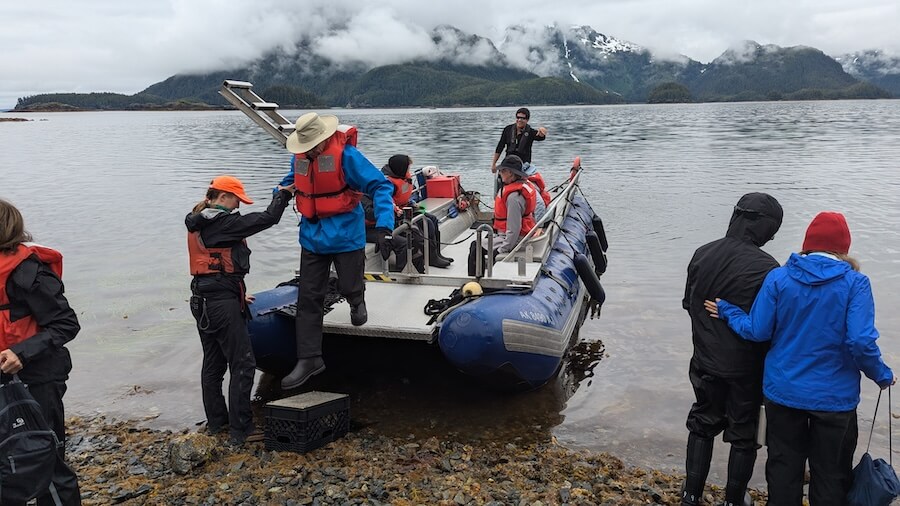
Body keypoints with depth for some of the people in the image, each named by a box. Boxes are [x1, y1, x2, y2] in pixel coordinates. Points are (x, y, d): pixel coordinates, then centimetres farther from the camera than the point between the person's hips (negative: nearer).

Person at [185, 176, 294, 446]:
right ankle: (241, 430, -3)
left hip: (202, 299, 10)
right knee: (242, 363, -5)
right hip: (222, 302, -10)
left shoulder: (197, 224, 15)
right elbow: (266, 219, -14)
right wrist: (283, 194, 3)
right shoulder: (224, 222, -14)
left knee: (213, 362, 17)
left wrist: (237, 294, 22)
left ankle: (216, 421, 28)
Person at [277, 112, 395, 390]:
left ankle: (357, 303, 45)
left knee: (349, 288, 4)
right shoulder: (299, 157, 2)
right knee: (308, 299, 5)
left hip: (346, 235, -5)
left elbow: (380, 186, -20)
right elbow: (291, 180, 25)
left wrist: (384, 226, -29)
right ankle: (308, 359, 13)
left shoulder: (345, 154, -18)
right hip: (312, 236, 5)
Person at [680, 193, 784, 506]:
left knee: (702, 425, 20)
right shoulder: (765, 268, -22)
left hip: (706, 362, 5)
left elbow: (688, 303, 8)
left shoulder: (702, 254, -5)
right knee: (744, 435, 14)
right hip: (746, 367, -4)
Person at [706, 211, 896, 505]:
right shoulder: (855, 283, -12)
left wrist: (727, 312, 9)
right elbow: (861, 342, -19)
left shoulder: (778, 278, -8)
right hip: (834, 397, -1)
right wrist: (882, 376, -1)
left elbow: (757, 331, -8)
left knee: (784, 466, 17)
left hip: (783, 391, 2)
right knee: (831, 475, 16)